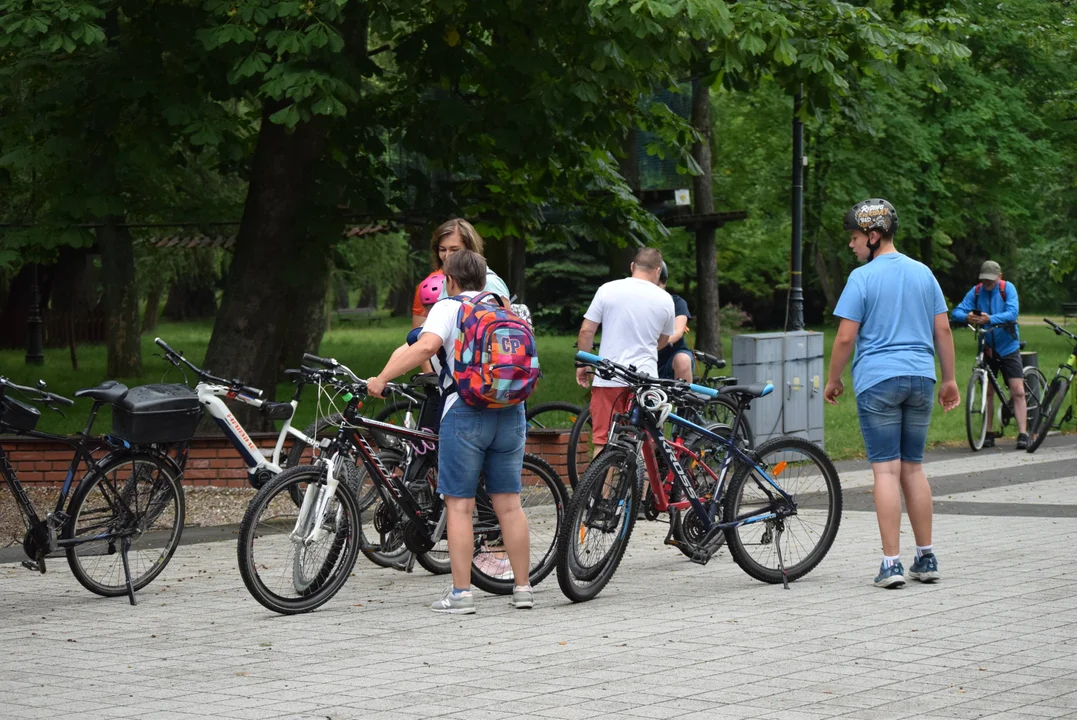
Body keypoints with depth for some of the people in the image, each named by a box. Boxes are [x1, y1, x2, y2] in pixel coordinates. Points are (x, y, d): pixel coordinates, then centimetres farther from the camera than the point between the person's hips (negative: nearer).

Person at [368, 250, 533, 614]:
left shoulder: (448, 307, -1)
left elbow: (427, 345, -18)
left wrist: (382, 378, -15)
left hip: (466, 410, -5)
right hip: (511, 411, 5)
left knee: (459, 505, 0)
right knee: (509, 503, 9)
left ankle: (461, 593, -2)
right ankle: (523, 588, 10)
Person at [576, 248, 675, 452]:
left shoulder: (608, 290, -2)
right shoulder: (665, 300, 4)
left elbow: (586, 331, -2)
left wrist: (582, 363, 10)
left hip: (609, 379, -1)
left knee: (603, 442, 2)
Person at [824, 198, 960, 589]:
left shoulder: (862, 278, -6)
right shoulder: (923, 273, 10)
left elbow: (846, 337, -9)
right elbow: (943, 329, 10)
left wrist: (833, 380, 4)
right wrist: (949, 379, 18)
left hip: (877, 380, -5)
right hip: (920, 378, 5)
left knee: (886, 470, -5)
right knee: (913, 468, 12)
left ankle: (892, 563, -9)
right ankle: (926, 558, 13)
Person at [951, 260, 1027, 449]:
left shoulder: (1008, 289, -9)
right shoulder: (976, 291, -2)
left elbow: (1012, 313, -23)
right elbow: (957, 311, -9)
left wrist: (990, 319, -38)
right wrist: (966, 317, -33)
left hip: (1008, 347, -3)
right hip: (987, 348, 3)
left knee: (1018, 391, -10)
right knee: (987, 391, 7)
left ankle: (1023, 434, -11)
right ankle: (988, 434, 15)